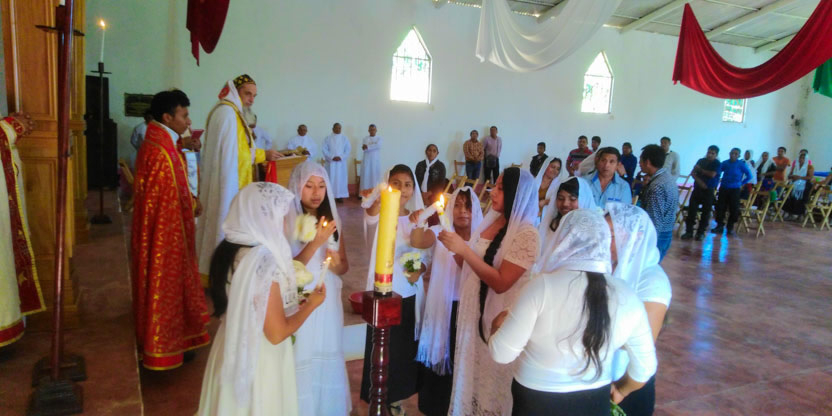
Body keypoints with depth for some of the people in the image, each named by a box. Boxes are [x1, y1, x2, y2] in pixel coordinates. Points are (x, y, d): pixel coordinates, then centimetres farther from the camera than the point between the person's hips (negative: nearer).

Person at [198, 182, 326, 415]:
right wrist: (311, 304, -9)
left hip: (234, 354, 8)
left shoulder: (230, 249, -2)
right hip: (259, 361, -8)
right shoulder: (263, 260, -28)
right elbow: (277, 333, -24)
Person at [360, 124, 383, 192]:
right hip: (367, 160, 1)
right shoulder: (365, 139, 9)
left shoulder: (379, 138, 7)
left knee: (376, 175, -2)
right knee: (366, 175, -3)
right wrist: (373, 146, -17)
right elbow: (364, 149, -6)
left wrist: (367, 146, -12)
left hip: (376, 160, 0)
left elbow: (378, 145, -13)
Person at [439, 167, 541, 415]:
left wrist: (464, 249, -26)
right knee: (474, 370, 19)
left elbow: (501, 282, -24)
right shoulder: (492, 220, 2)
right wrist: (454, 247, -3)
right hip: (476, 309, 7)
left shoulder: (526, 234, -20)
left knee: (494, 373, 12)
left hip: (500, 317, -6)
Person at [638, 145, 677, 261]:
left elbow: (655, 221, -25)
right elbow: (676, 204, 16)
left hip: (657, 234, -10)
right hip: (667, 233, 10)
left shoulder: (656, 187, -24)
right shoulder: (669, 177, 6)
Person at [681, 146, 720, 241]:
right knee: (691, 209, -2)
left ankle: (701, 232, 10)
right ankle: (689, 231, 4)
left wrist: (700, 170, -5)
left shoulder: (716, 163, -2)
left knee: (706, 212, 1)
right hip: (697, 188, 3)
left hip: (709, 191, -3)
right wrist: (699, 181, -12)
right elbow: (692, 173, 4)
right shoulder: (701, 161, 9)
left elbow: (712, 174, -16)